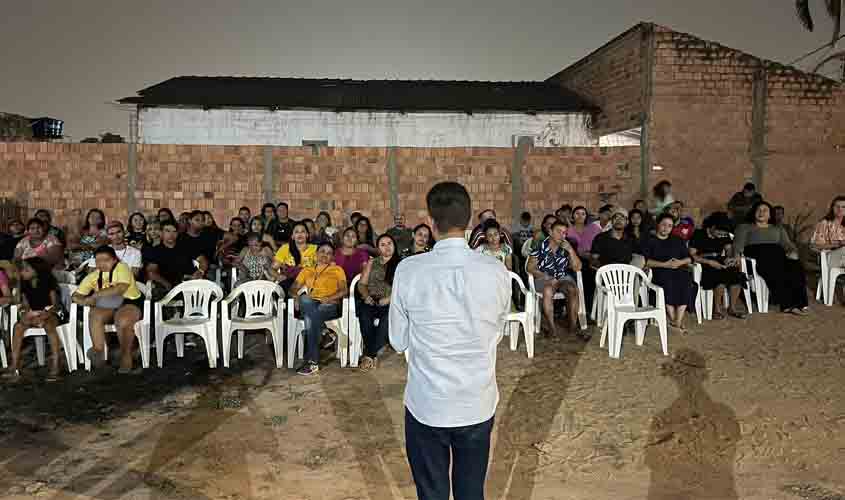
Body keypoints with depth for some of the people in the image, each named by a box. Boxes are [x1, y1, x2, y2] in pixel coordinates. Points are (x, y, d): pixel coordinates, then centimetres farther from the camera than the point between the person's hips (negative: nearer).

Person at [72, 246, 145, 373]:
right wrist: (85, 301, -13)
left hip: (129, 303, -5)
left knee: (123, 320, -35)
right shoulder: (94, 276, 10)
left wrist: (96, 294, -18)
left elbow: (120, 289, -23)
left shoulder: (122, 267, -7)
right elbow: (75, 296, 11)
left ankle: (126, 355, -16)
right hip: (106, 306, 5)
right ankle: (99, 352, -22)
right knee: (96, 315, -29)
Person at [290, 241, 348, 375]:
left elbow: (344, 290, 4)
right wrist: (297, 296, -7)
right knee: (305, 299, -36)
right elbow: (293, 288, 17)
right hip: (310, 305, 3)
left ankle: (312, 361, -37)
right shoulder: (306, 270, 26)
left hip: (330, 305, -2)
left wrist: (329, 298, -14)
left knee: (313, 315, -37)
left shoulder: (337, 270, 18)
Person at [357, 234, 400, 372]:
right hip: (371, 302, 2)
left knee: (387, 318, -36)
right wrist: (366, 295, -6)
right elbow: (362, 284, 15)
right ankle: (372, 356, -23)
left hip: (390, 303, -2)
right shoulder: (371, 263, 21)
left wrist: (389, 299, -16)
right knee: (364, 314, -32)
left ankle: (368, 355, -27)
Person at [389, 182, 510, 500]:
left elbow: (398, 342, -4)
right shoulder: (497, 272, -11)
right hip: (478, 405, 2)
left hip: (426, 406, -1)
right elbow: (497, 334, 4)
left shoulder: (408, 271, -15)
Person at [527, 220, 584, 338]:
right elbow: (530, 267, -5)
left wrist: (571, 250, -12)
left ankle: (573, 326, -18)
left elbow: (577, 268, 0)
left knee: (573, 289, -28)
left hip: (563, 277, 3)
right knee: (548, 290, -35)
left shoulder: (566, 247, 3)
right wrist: (548, 278, -16)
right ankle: (552, 328, -29)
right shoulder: (540, 246, -5)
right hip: (544, 277, -3)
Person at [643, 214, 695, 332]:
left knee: (686, 282, -32)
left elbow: (689, 258, 19)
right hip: (660, 271, -3)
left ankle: (678, 321, -31)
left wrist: (680, 262, -4)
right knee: (668, 283, -37)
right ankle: (673, 320, -27)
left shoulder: (677, 241, 26)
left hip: (678, 269, 3)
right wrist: (664, 264, -13)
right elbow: (646, 261, -3)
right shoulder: (650, 241, 13)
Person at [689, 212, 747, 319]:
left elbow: (728, 249, 19)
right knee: (722, 277, -33)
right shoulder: (698, 235, -8)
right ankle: (717, 309, -15)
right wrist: (709, 262, -23)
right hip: (704, 265, -6)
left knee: (737, 275, -23)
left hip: (720, 263, 6)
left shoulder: (724, 235, 10)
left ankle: (732, 308, -8)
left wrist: (729, 257, -5)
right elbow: (691, 255, -14)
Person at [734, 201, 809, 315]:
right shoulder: (745, 227, 24)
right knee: (775, 271, -36)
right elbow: (738, 244, 8)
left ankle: (800, 303, -36)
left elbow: (788, 244, 20)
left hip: (778, 254, 3)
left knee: (796, 268, -30)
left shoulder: (778, 229, 34)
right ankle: (787, 304, -36)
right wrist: (737, 256, -14)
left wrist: (793, 252, -4)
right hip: (757, 255, -3)